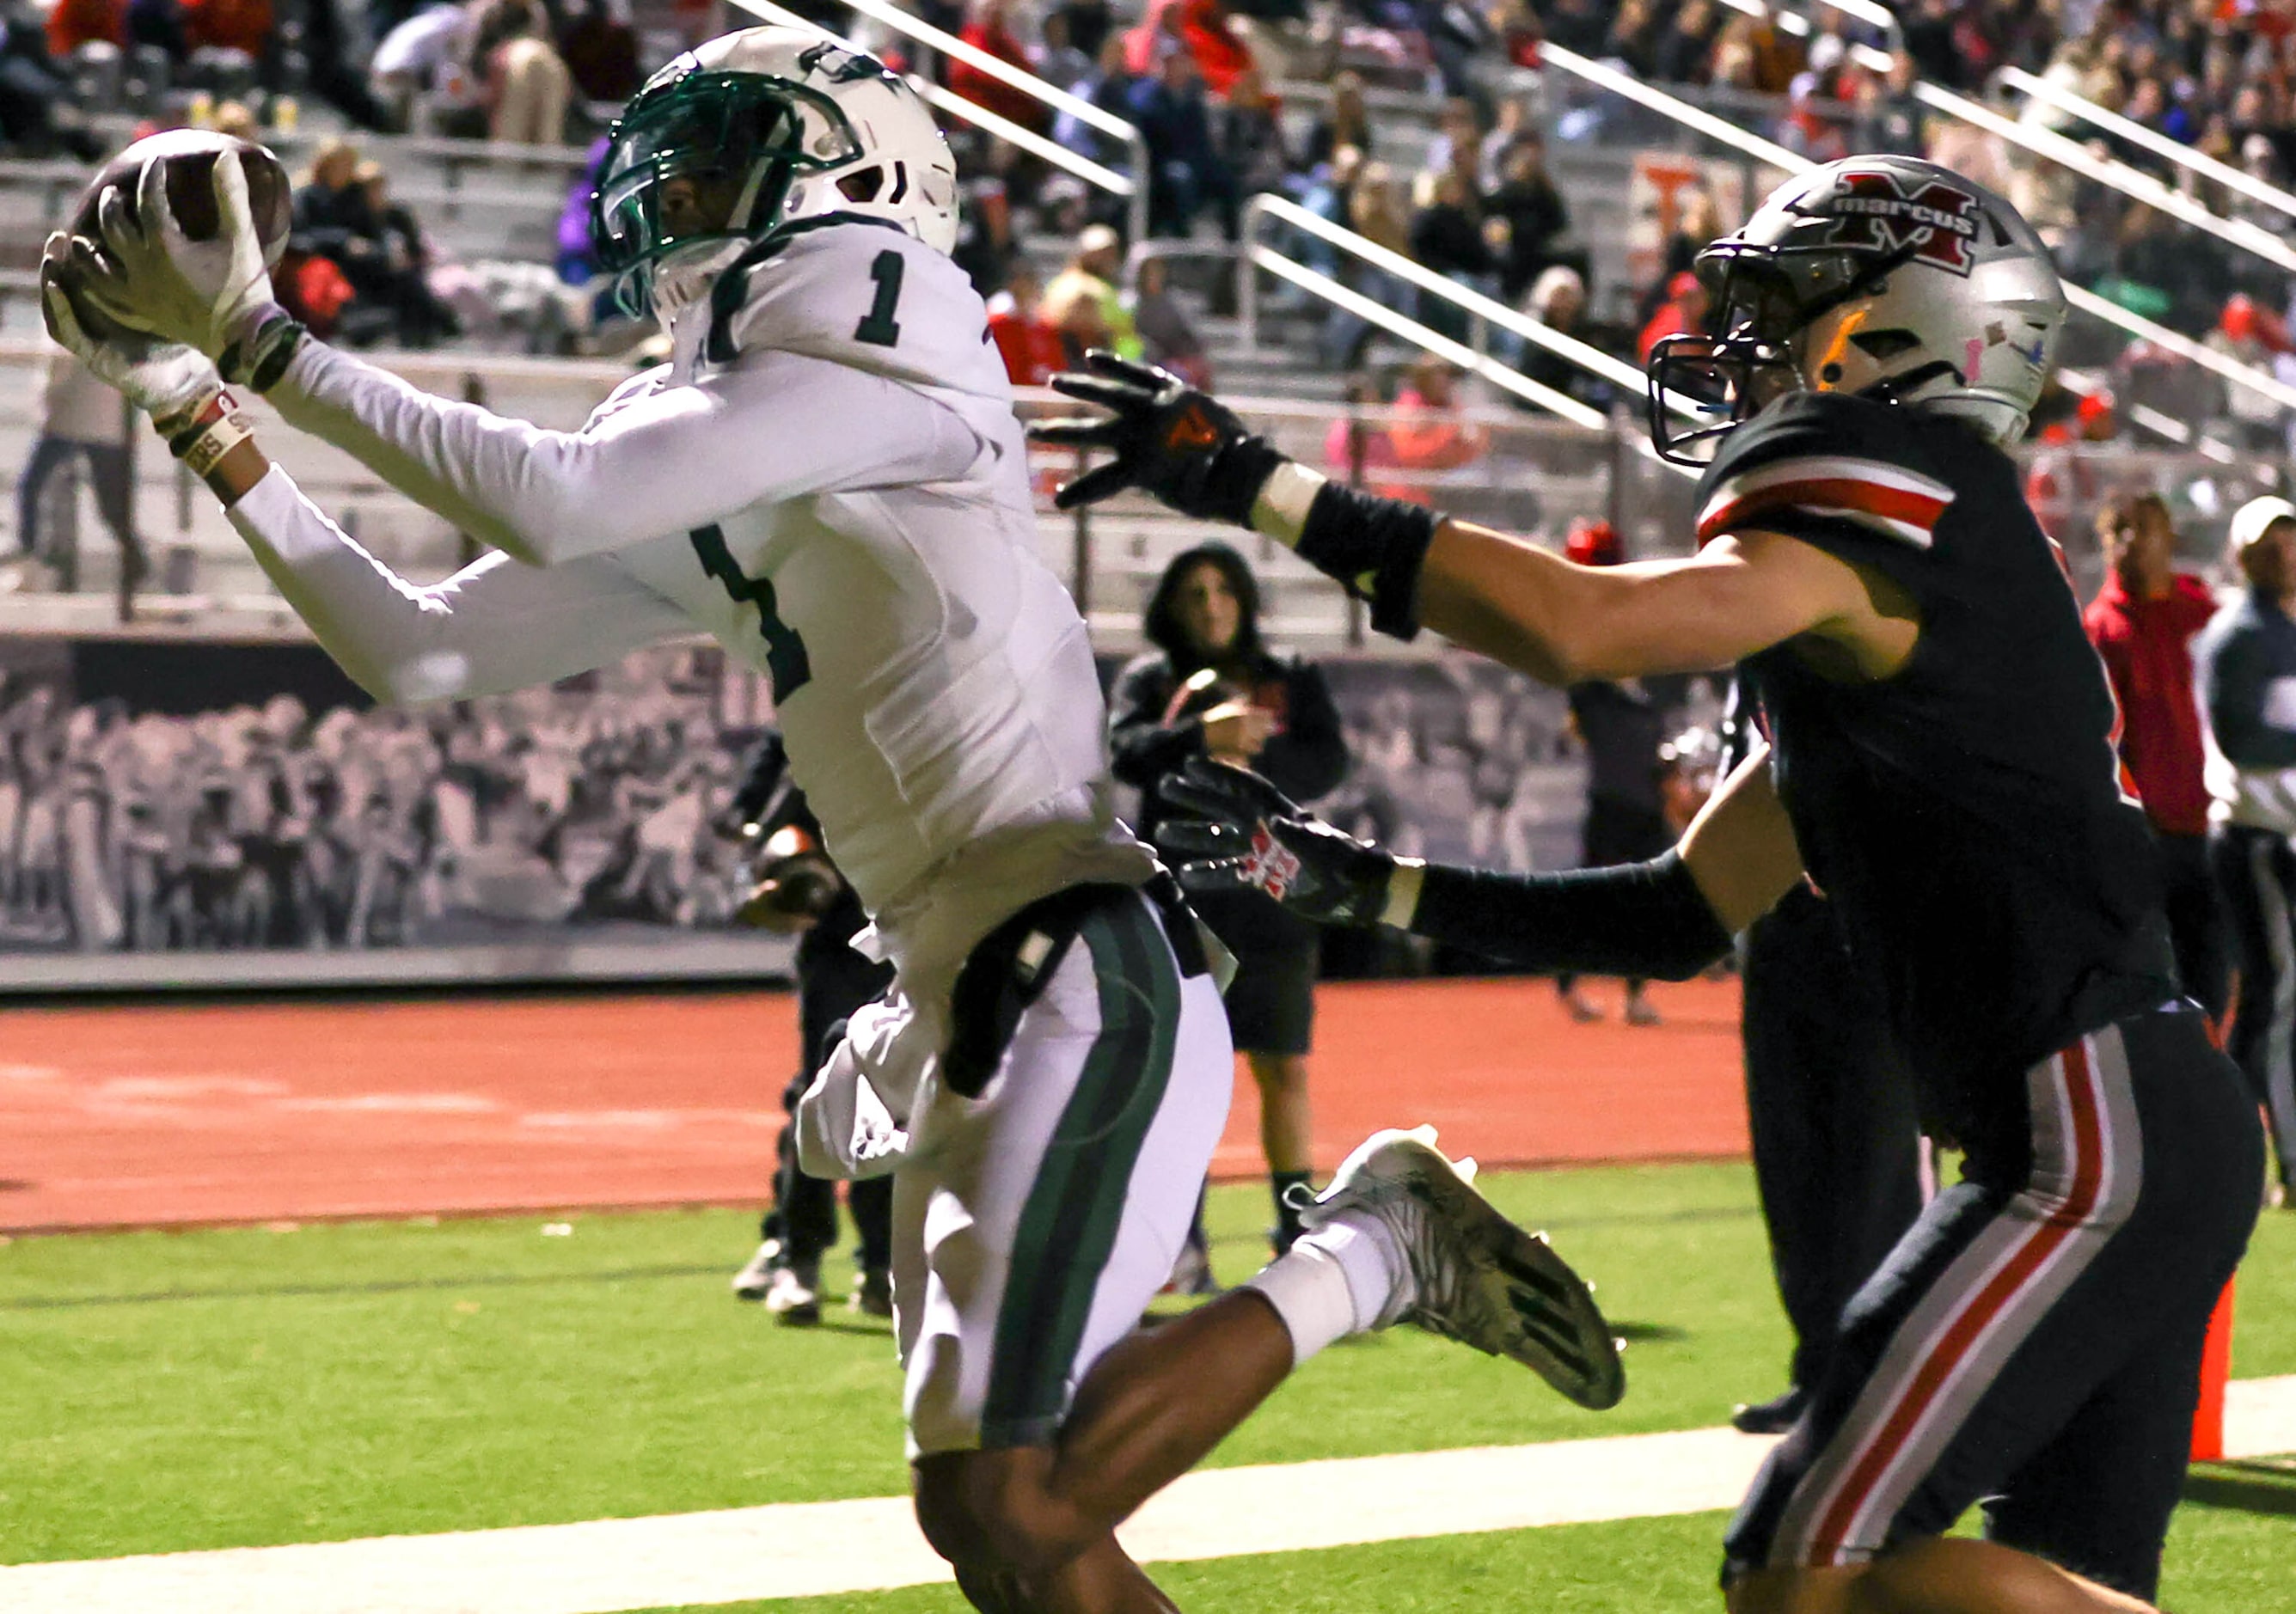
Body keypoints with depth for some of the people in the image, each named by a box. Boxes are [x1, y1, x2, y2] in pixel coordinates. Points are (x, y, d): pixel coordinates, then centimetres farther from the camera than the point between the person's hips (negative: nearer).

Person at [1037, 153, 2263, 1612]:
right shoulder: (1853, 621, 20)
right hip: (2158, 1133, 10)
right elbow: (1684, 917, 22)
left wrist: (1249, 481, -22)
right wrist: (1354, 882, 18)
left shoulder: (1896, 502, -11)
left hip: (2097, 1143, -10)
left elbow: (1576, 629, -26)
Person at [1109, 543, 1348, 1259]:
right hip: (1178, 903, -1)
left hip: (1271, 902, 2)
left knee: (1285, 1071, 4)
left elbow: (1327, 763, 0)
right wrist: (1202, 736, -27)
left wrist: (1254, 756, -17)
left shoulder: (1292, 678, 12)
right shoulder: (1149, 679, 8)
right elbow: (1126, 753, -10)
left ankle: (1296, 1231, 13)